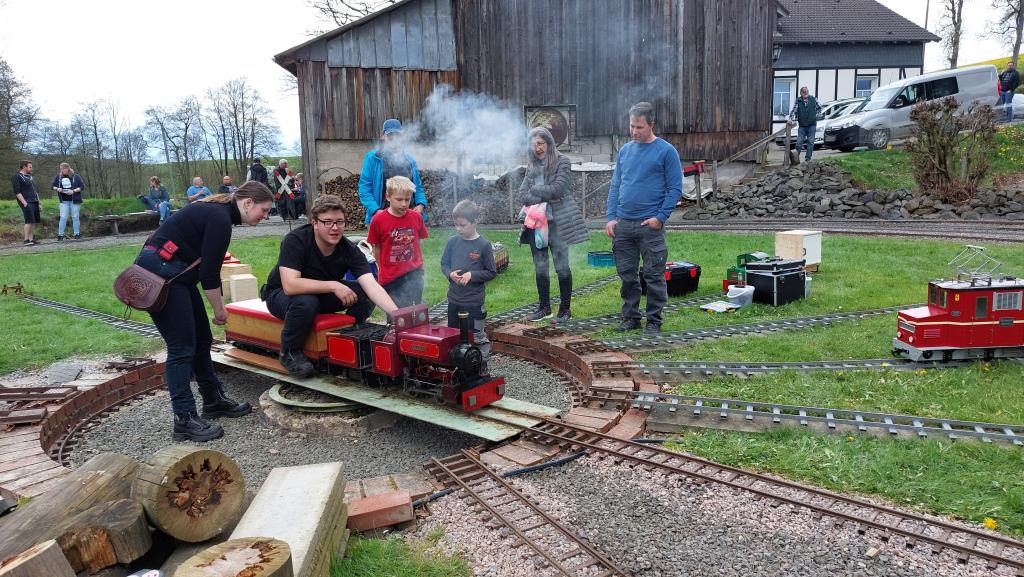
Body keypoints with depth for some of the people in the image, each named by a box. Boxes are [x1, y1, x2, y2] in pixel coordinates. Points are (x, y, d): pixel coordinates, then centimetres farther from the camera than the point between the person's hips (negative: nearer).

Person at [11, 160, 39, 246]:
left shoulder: (29, 176, 20)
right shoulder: (17, 177, -5)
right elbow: (17, 192, -12)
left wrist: (38, 202, 19)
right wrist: (24, 203, -19)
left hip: (35, 202, 8)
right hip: (27, 203, -8)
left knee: (34, 221, 5)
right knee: (29, 221, -15)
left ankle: (31, 239, 9)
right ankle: (26, 240, -12)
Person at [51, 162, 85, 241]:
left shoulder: (76, 176, -2)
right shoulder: (58, 177, 6)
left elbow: (82, 186, -4)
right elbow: (53, 186, 14)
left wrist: (73, 191, -17)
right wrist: (57, 189, -8)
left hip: (74, 200, -2)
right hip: (64, 201, 2)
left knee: (75, 217, 4)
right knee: (63, 217, -3)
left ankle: (77, 234, 11)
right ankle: (60, 235, -1)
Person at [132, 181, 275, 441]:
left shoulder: (218, 211, 12)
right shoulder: (220, 219, -18)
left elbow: (207, 266, 15)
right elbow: (210, 273, -17)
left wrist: (218, 305, 12)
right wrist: (219, 309, -4)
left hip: (175, 273, 10)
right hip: (159, 273, -10)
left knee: (202, 340, 14)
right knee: (182, 347, -8)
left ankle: (213, 401, 26)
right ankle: (184, 421, -2)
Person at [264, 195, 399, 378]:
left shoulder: (350, 250, -17)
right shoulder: (295, 240, -27)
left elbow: (372, 286, -28)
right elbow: (290, 285, -38)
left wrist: (396, 314, -44)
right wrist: (333, 285, -36)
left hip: (322, 294, 4)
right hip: (281, 294, -4)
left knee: (364, 295, -19)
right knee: (306, 302, -38)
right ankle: (290, 352, -11)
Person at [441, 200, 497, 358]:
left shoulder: (483, 245, -11)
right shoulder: (453, 241, 1)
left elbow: (492, 272, -7)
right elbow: (444, 263, 10)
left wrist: (472, 275, -18)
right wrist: (450, 274, -10)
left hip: (474, 301, -5)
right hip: (454, 299, 5)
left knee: (477, 336, 5)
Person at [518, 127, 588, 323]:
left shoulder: (562, 162, 0)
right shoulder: (532, 166, 15)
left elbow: (557, 189, -13)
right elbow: (522, 195, 5)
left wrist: (535, 191, -3)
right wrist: (543, 198, -10)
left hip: (557, 221, -5)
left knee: (561, 267, -2)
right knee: (540, 268, 8)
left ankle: (565, 309, 9)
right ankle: (544, 308, 19)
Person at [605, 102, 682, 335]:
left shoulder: (666, 151, -3)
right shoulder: (625, 150, 12)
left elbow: (675, 188, -4)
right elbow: (615, 186, 14)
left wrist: (660, 217, -14)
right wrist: (611, 217, 3)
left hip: (650, 225, -5)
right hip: (622, 224, 5)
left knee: (653, 275, 2)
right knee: (626, 274, 10)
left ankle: (654, 321, 13)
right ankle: (630, 317, 23)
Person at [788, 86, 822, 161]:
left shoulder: (813, 99, 4)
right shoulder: (798, 101, 0)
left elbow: (819, 107, 18)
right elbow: (793, 110, -10)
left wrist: (816, 115, 6)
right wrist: (791, 118, -25)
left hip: (812, 125, 1)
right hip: (802, 125, -1)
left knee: (810, 142, 2)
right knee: (799, 142, -2)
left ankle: (808, 158, 7)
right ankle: (796, 157, 8)